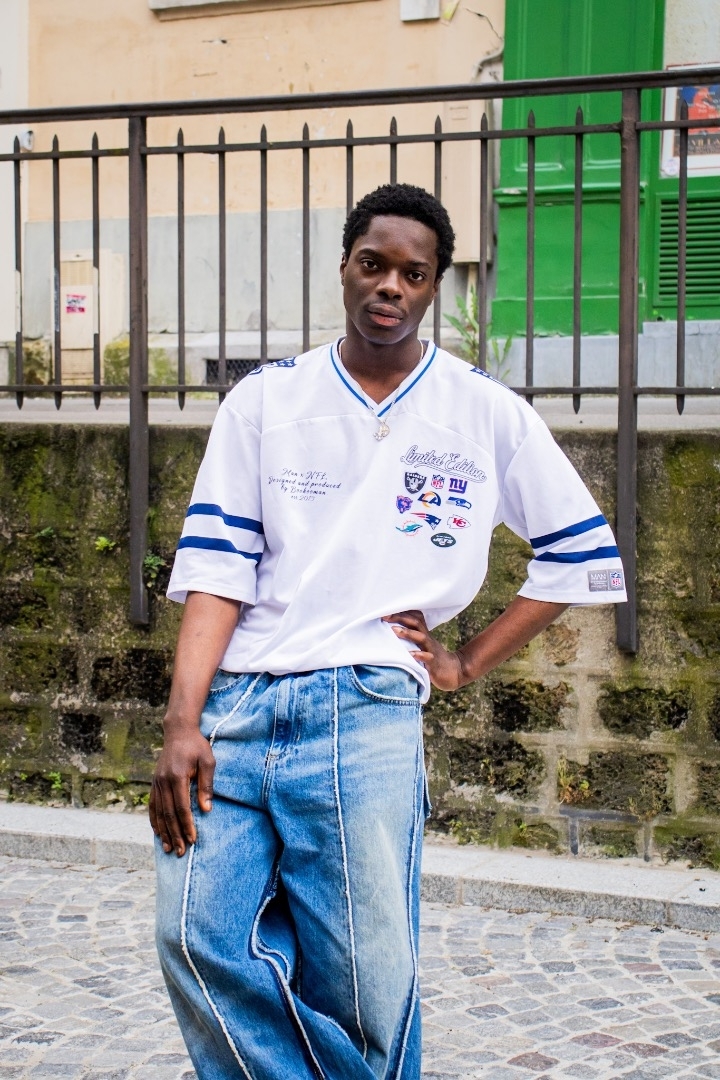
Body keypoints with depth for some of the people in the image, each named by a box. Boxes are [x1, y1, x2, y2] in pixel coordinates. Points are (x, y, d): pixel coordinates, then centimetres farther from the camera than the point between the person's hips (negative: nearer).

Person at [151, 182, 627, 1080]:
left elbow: (585, 556, 14)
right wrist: (183, 726, -8)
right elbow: (215, 565, 4)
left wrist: (467, 663, 7)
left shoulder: (486, 415, 8)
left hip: (366, 713, -2)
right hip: (234, 710, 2)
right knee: (198, 939, -14)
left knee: (364, 987, -4)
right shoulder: (265, 400, 11)